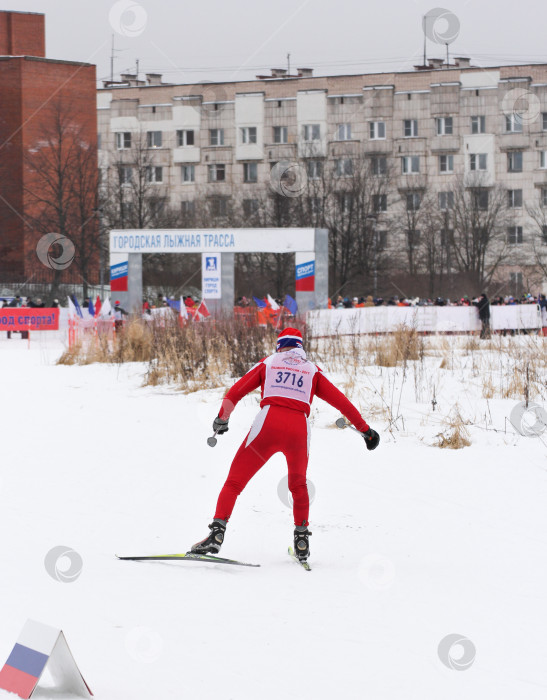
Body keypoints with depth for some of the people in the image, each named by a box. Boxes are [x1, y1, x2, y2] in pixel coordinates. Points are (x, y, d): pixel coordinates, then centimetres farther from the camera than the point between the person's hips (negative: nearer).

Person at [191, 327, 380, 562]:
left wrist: (222, 419, 24)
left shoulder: (268, 363, 19)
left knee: (235, 481, 5)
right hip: (299, 430, 2)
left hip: (267, 425, -2)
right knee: (298, 485, 29)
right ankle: (301, 538, 25)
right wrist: (365, 429, 21)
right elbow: (341, 401, 17)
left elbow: (235, 392, 14)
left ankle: (217, 531, -12)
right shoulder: (312, 371, 22)